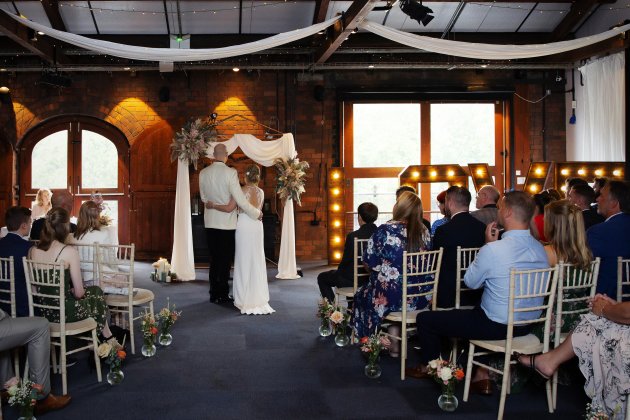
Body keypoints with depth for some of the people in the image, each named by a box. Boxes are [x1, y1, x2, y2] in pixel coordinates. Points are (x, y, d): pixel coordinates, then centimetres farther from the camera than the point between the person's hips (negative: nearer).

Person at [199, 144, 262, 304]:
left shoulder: (203, 173, 1)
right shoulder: (230, 172, -14)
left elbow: (204, 198, 10)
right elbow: (240, 199, -15)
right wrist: (257, 213, -4)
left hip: (210, 222, 4)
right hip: (227, 223, -4)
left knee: (214, 259, 12)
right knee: (225, 259, 5)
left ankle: (214, 294, 17)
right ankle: (223, 295, 10)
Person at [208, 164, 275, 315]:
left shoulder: (242, 190, -9)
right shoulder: (261, 192, 7)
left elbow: (229, 208, -14)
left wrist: (213, 205, -2)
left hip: (244, 226, -4)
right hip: (257, 226, 5)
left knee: (244, 261, 3)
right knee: (257, 261, 11)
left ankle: (245, 298, 8)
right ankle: (258, 296, 15)